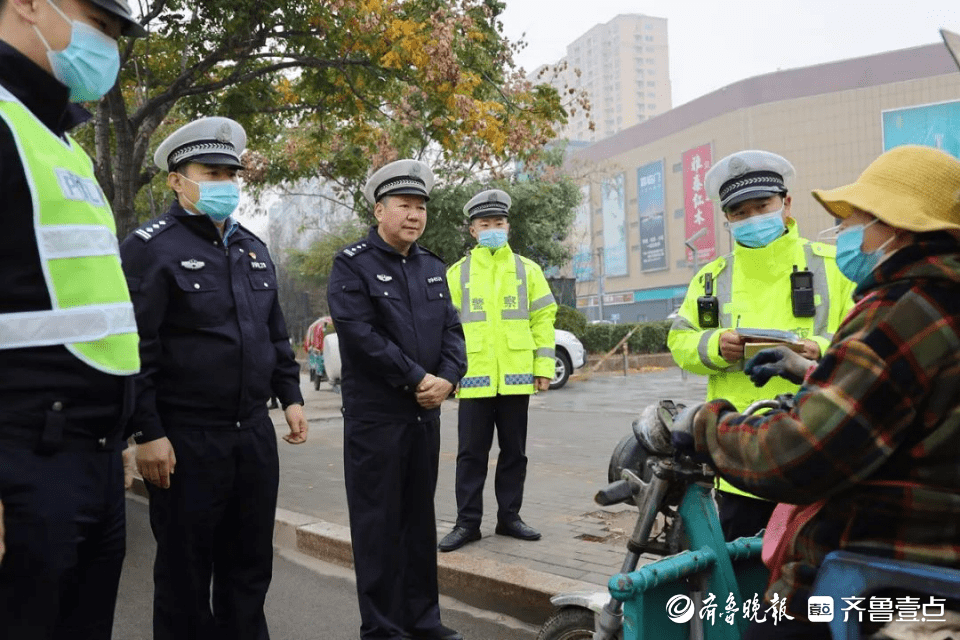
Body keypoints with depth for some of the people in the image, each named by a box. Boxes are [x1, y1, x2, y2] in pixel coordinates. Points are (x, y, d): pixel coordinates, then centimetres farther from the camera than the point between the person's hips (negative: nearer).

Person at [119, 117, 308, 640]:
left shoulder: (252, 248, 14)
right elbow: (134, 350, -13)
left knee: (250, 564, 16)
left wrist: (290, 396, 12)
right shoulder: (150, 247, -7)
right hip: (186, 439, -6)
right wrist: (147, 434, -16)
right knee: (184, 572, 8)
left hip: (255, 432, 6)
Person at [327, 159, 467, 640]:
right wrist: (417, 379, -16)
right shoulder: (352, 264, -7)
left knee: (420, 519, 14)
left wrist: (447, 378, -8)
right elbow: (362, 335, -18)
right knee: (379, 523, 3)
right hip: (375, 416, -6)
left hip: (425, 413, 6)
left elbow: (451, 329, 10)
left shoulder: (432, 266, 13)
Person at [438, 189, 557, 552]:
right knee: (471, 454, 4)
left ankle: (509, 517, 23)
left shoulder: (527, 270, 8)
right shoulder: (457, 273, 5)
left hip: (516, 378, 1)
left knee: (514, 452, 10)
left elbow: (543, 318, 6)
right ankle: (468, 522, 14)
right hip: (474, 379, -1)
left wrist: (544, 366, -1)